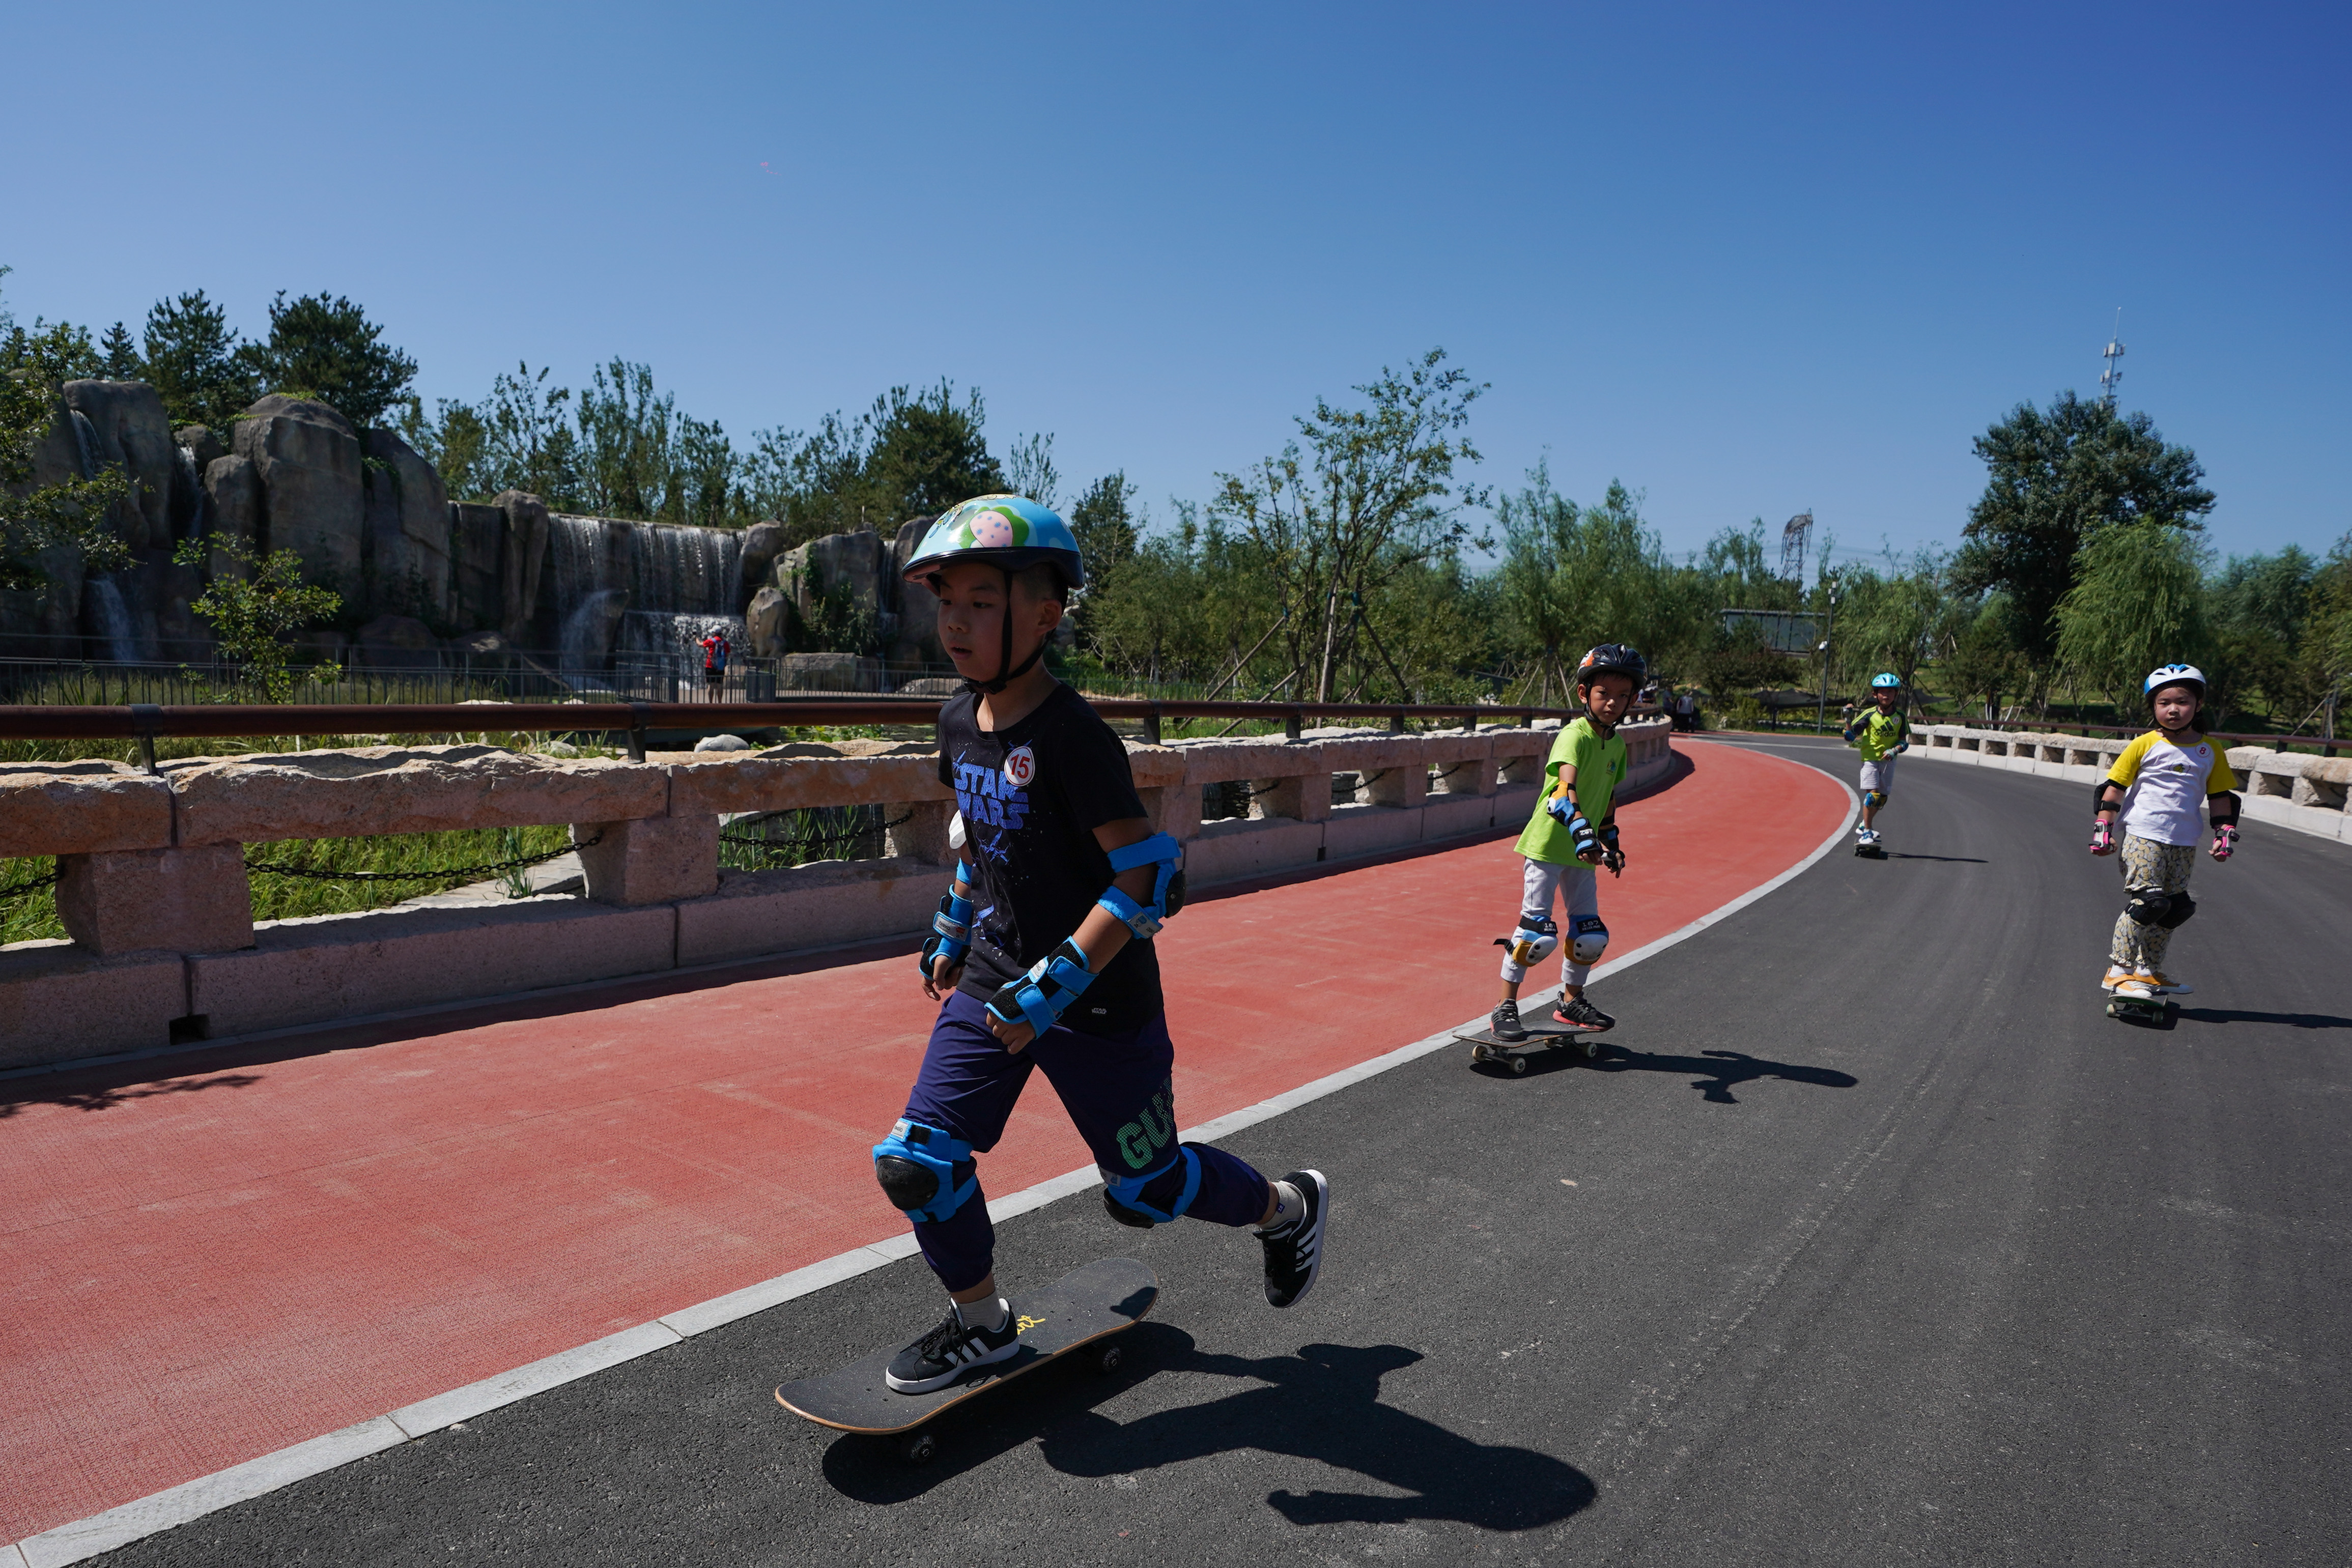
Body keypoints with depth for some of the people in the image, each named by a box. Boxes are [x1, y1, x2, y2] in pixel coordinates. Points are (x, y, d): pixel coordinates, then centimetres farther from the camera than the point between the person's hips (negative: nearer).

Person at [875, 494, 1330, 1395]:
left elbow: (1148, 878, -24)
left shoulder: (1071, 736, -23)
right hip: (993, 984, 7)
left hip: (1098, 1000, -6)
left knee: (1144, 1191, 8)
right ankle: (982, 1324, 25)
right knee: (917, 1163, 0)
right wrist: (951, 932, 21)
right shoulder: (959, 720, 1)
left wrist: (1056, 985, -26)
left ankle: (1290, 1208, 37)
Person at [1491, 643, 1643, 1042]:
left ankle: (1571, 1002, 30)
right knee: (1539, 932, -10)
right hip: (1547, 844, -8)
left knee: (1591, 935, 10)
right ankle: (1505, 1007, 2)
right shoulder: (1574, 736, -17)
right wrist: (1581, 830, -46)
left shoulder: (1617, 744, 8)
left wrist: (1610, 838, 23)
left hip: (1583, 851, 8)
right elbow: (1565, 788, -33)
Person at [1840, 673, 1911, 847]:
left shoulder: (1900, 717, 0)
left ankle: (1863, 826, 29)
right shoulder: (1869, 715, -8)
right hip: (1870, 759, -4)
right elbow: (1850, 737, -9)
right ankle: (1866, 833, -9)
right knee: (1872, 794, -17)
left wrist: (1894, 750, -16)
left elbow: (1904, 742, 4)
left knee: (1882, 797, 9)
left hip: (1888, 761, 4)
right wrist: (1848, 718, -22)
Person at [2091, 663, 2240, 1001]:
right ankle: (2119, 971, -9)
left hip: (2184, 843, 5)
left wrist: (2225, 834, 8)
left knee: (2174, 909, 9)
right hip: (2144, 836, -5)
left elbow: (2221, 797, 17)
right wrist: (2103, 828, -6)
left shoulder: (2210, 752, 9)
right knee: (2146, 902, -14)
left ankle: (2150, 971, 21)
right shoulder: (2145, 745, -3)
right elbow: (2114, 786, -1)